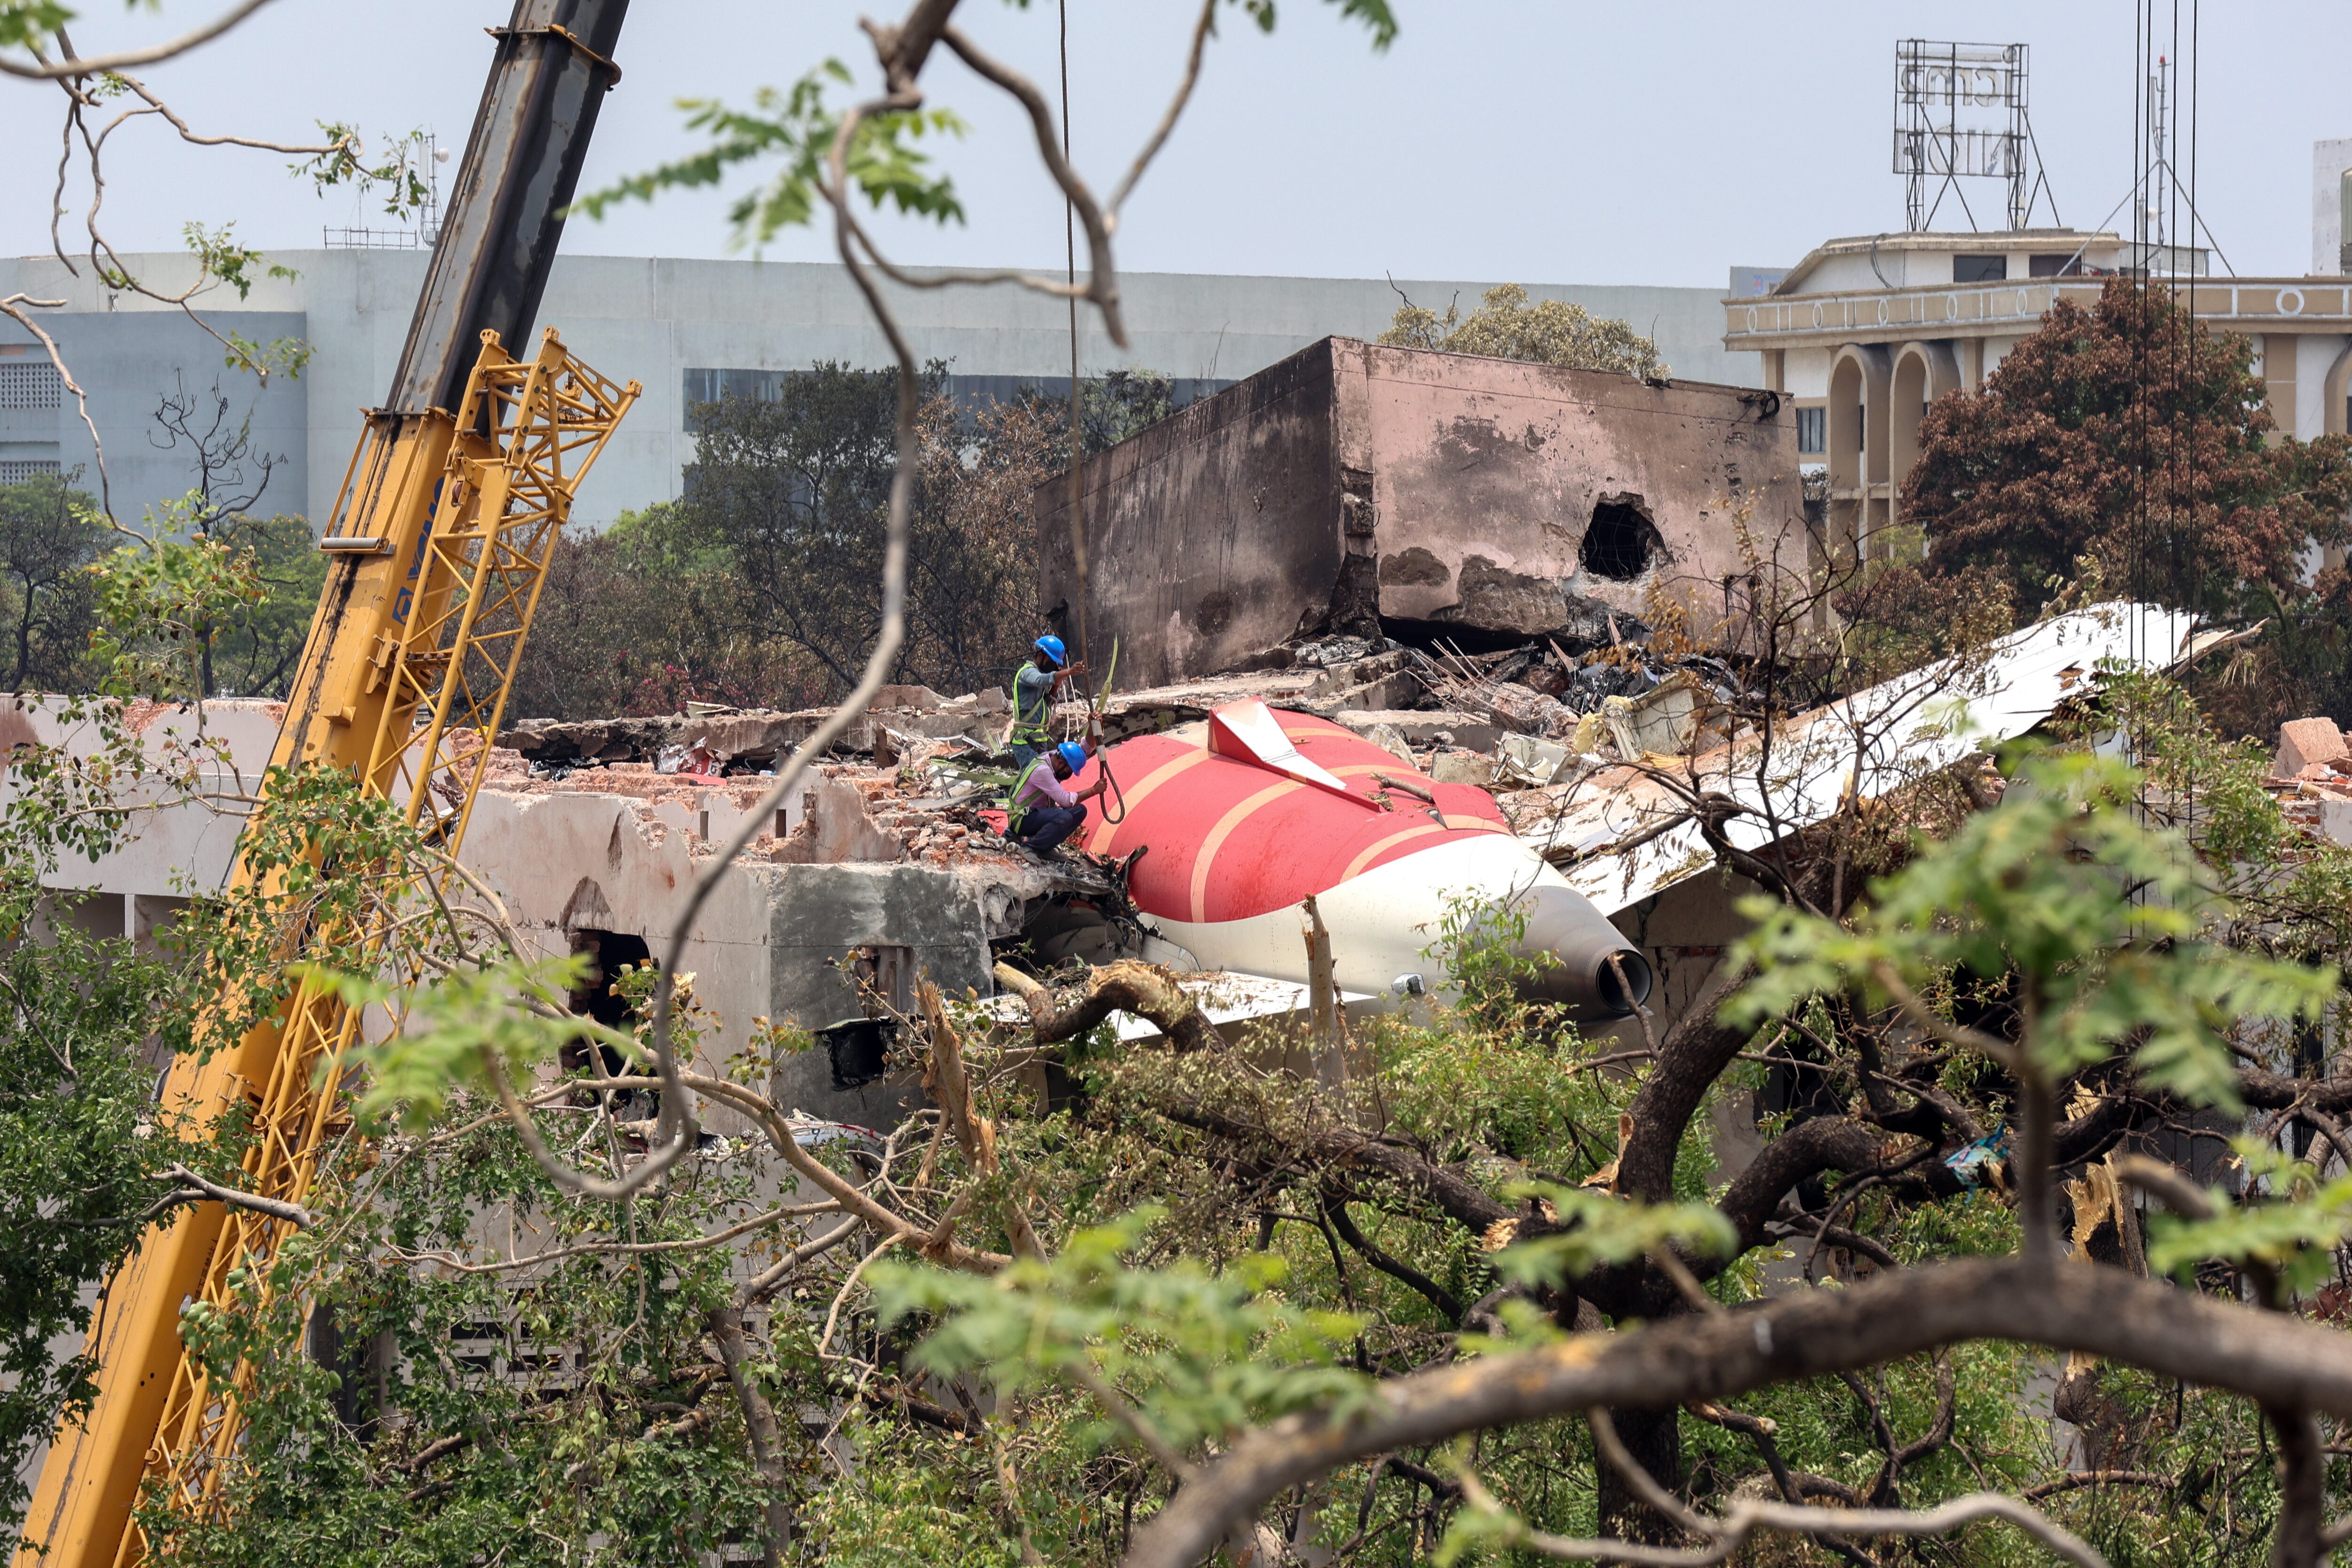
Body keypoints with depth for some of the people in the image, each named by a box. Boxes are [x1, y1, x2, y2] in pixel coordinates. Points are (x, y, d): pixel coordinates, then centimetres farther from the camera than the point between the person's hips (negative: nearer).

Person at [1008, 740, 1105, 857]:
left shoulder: (1053, 756, 1)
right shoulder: (1041, 770, -25)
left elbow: (1086, 748, 10)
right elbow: (1066, 800, -26)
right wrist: (1094, 790, -19)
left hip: (1039, 813, 10)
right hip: (1022, 820, -10)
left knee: (1080, 811, -3)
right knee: (1064, 818, -32)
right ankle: (1027, 846, -19)